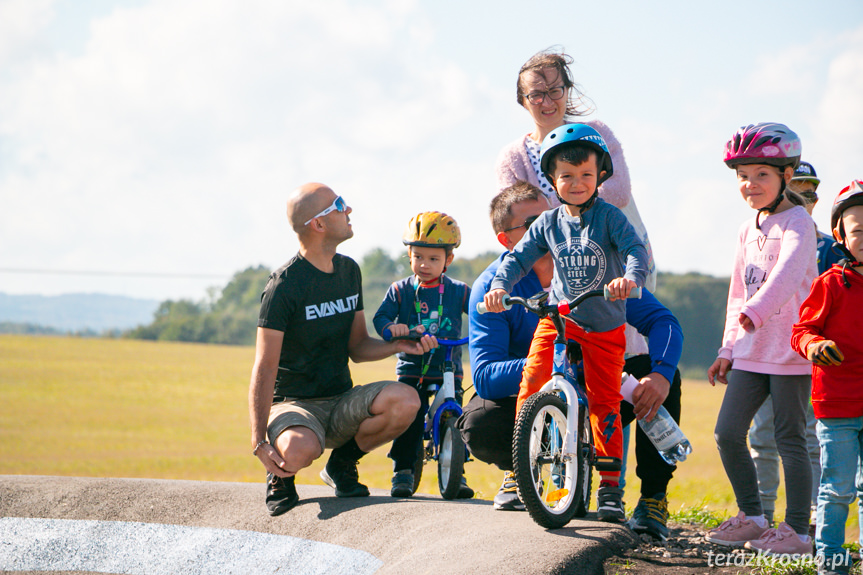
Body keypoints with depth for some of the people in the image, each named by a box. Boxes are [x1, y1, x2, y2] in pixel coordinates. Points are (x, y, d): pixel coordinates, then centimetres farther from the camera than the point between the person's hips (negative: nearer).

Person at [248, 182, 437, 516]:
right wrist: (259, 442, -27)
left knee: (405, 401, -26)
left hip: (341, 401, 6)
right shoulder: (285, 285, -15)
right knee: (301, 449, -42)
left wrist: (399, 346, -7)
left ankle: (342, 463, 1)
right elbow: (265, 367, -18)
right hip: (294, 404, -6)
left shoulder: (348, 271, 8)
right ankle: (280, 474, -2)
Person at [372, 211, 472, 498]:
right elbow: (380, 316, -6)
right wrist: (391, 327, -28)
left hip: (448, 371, 0)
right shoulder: (400, 291, 3)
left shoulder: (458, 291, 4)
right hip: (411, 370, 0)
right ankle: (403, 472, 1)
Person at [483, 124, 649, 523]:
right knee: (532, 377, -18)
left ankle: (610, 489, 10)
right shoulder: (548, 224, 1)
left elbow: (635, 248, -20)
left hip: (605, 326, -2)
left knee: (604, 403, -1)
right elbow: (519, 257, 1)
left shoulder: (609, 217, -8)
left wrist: (631, 277, -42)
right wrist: (500, 285, -19)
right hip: (560, 316, 2)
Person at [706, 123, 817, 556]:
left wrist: (756, 310, -45)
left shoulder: (797, 223, -10)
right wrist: (729, 349, 20)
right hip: (751, 350, 7)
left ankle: (797, 530, 6)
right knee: (727, 432, 4)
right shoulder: (748, 230, 15)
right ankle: (751, 516, 19)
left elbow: (787, 274, -29)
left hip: (789, 350, -7)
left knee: (790, 438, -3)